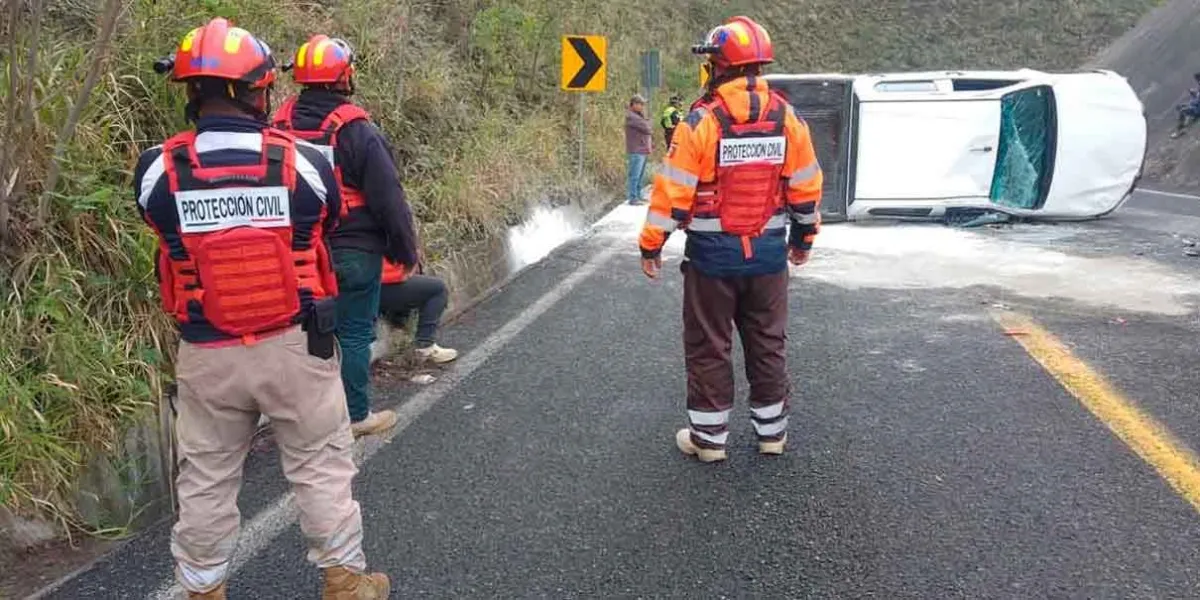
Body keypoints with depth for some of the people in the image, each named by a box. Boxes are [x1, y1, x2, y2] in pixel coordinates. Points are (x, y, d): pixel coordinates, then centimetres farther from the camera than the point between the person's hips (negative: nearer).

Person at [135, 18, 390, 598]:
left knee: (206, 480, 18)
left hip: (207, 354, 2)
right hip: (294, 346, -1)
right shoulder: (304, 162, -13)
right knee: (321, 466, 15)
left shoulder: (157, 170, -11)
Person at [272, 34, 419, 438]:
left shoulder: (279, 128, 2)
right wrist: (406, 250, -4)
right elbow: (388, 199, -14)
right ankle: (356, 415, 15)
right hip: (354, 251, -6)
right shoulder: (359, 132, -16)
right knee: (354, 333, 5)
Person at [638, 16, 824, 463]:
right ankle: (772, 431, 28)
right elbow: (806, 188, 5)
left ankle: (709, 437, 17)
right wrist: (805, 237, 19)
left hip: (712, 254, -4)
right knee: (768, 343, 16)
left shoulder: (701, 122, -14)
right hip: (769, 252, 4)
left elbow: (673, 192, -13)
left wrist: (651, 244, -4)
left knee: (708, 346, 9)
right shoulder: (787, 119, -1)